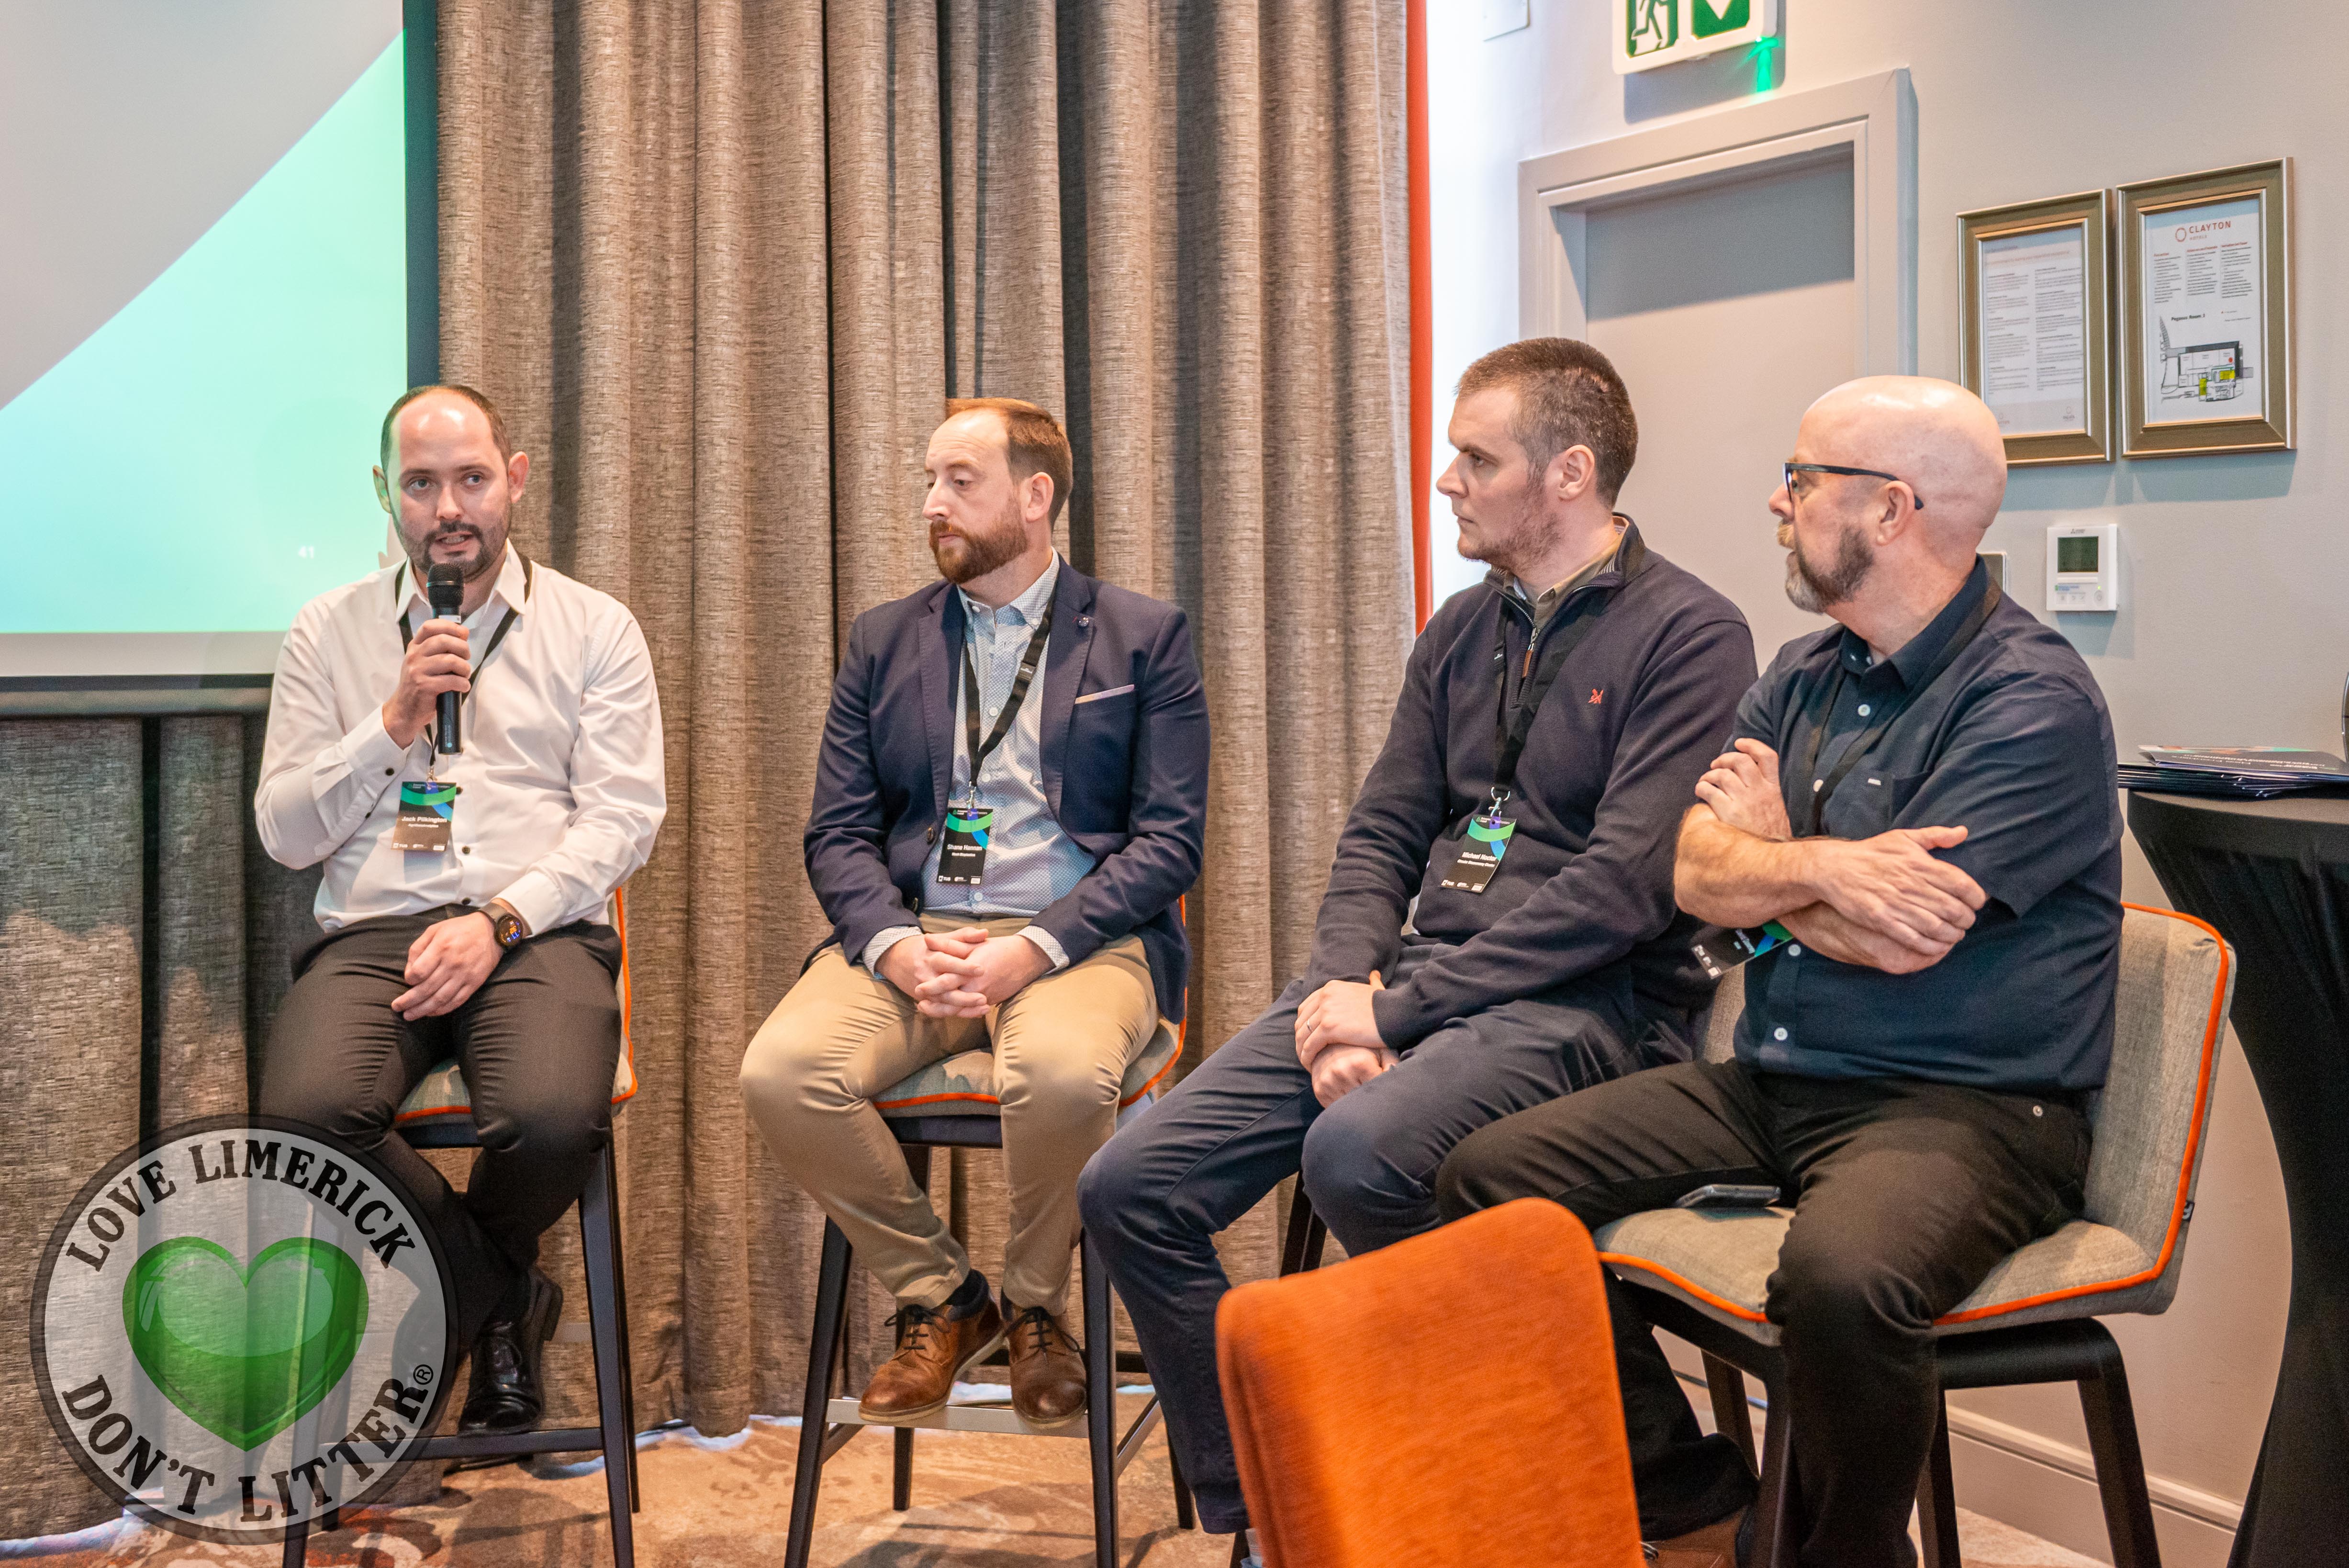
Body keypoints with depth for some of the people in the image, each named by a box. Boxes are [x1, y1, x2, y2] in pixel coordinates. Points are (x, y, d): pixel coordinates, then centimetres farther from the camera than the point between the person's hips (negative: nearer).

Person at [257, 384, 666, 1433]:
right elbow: (285, 833, 9)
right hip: (371, 933, 1)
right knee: (307, 1112, -32)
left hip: (538, 931, -1)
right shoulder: (328, 635, 15)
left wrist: (499, 920, -13)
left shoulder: (595, 629, 11)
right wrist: (396, 721, -5)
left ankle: (473, 1282, 6)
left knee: (553, 1119, -33)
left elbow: (622, 817, 2)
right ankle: (500, 1295, -4)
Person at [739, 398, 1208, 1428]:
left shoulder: (1144, 639, 7)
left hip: (1077, 937, -3)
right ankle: (938, 1296, 0)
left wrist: (1035, 949, -16)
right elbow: (837, 834, 11)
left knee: (1062, 1071, -37)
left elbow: (1170, 840, -1)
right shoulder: (883, 643, 17)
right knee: (779, 1072, -26)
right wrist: (897, 946, -10)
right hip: (912, 932, 3)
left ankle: (1035, 1306, -4)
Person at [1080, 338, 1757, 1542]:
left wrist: (1402, 1009, -16)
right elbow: (1381, 832, 16)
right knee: (1129, 1188, -9)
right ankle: (1253, 1518, 3)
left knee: (1356, 1152, -37)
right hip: (1410, 980, 7)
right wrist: (1343, 984, -6)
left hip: (1582, 1001, -7)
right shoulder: (1462, 631, 19)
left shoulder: (1686, 635, -5)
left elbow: (1623, 887, -15)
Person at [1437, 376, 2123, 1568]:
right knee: (1491, 1178, -4)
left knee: (1839, 1275, -39)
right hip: (1773, 1082, 8)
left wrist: (1764, 851, -2)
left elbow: (1899, 937, -20)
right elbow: (1696, 878, 3)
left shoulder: (2035, 699, -11)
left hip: (1964, 1105, -8)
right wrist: (1818, 865, -19)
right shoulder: (1803, 677, 14)